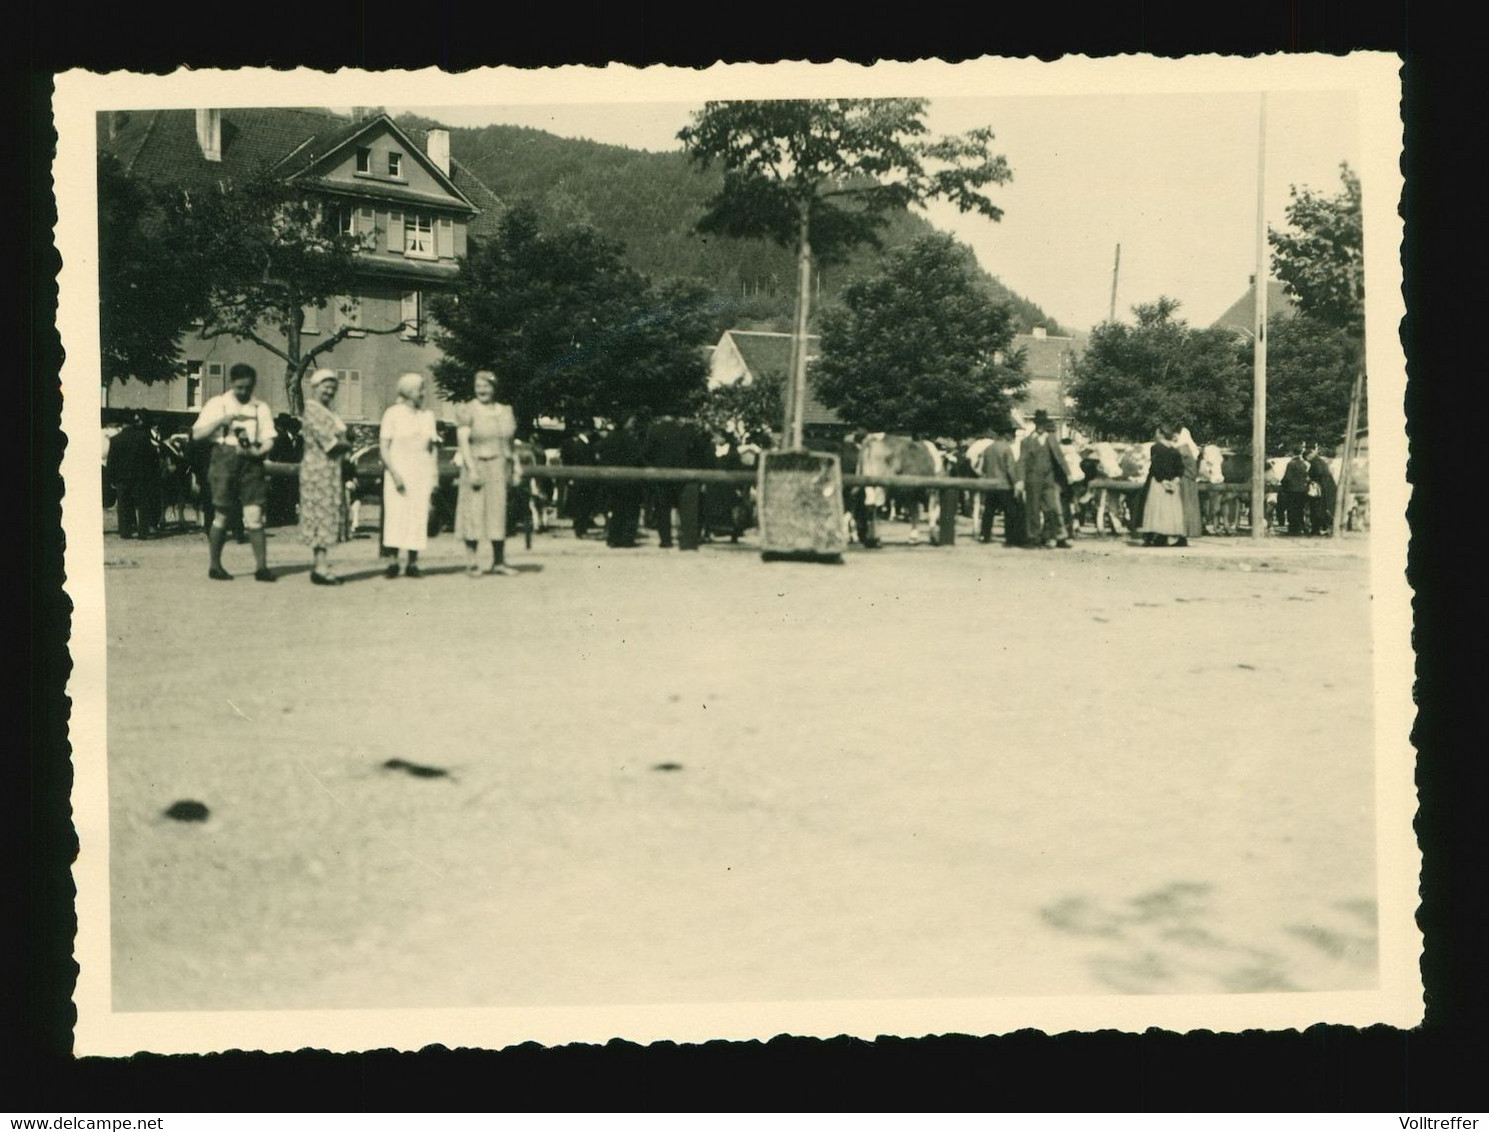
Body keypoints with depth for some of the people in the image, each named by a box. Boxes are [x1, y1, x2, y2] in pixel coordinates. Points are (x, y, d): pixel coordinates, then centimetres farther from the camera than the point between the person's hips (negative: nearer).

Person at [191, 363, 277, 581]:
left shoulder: (260, 408, 12)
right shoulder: (217, 404, 7)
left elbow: (269, 440, 8)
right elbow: (197, 434, 2)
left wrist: (258, 451, -13)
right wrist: (221, 421, -12)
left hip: (251, 462, 1)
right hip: (224, 459, -1)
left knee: (254, 514, -7)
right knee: (221, 516, 2)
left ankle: (261, 566, -6)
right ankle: (215, 566, 13)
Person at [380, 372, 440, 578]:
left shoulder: (427, 415, 12)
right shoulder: (393, 413, -1)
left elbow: (434, 448, 15)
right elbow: (383, 447, -4)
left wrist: (435, 476, 7)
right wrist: (394, 473, -14)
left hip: (422, 472, 4)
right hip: (398, 470, -4)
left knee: (419, 517, -1)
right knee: (396, 515, -11)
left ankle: (412, 563, 2)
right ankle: (396, 560, -12)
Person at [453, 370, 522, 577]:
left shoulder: (506, 412, 14)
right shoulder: (467, 411, -2)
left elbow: (512, 443, 18)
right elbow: (463, 441, -9)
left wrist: (517, 468, 12)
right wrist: (472, 469, -18)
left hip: (501, 468, 4)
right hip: (477, 465, -4)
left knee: (499, 513, 6)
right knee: (473, 512, -4)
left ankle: (499, 561, 13)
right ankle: (471, 562, 2)